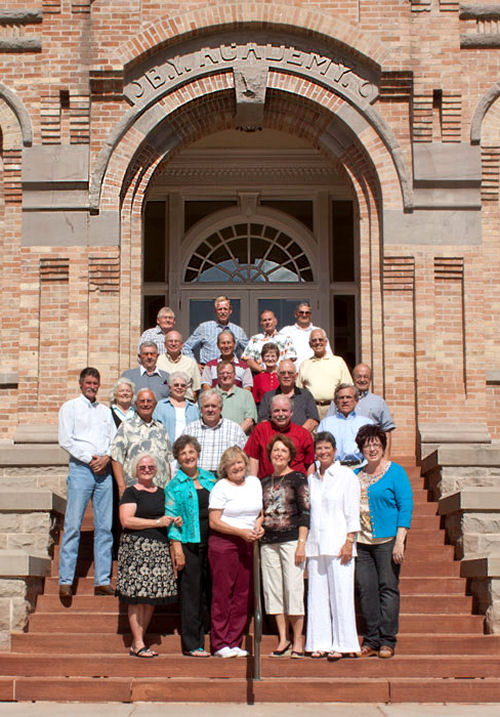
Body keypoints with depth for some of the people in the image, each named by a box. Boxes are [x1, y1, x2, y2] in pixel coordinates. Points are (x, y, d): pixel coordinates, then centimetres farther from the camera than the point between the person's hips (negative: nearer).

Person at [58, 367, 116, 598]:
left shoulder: (105, 410, 20)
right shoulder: (70, 407, 8)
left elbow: (114, 440, 15)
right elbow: (65, 440, -2)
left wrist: (106, 457, -5)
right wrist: (90, 458, -9)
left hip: (104, 470, 4)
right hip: (81, 469, -4)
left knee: (105, 527, 1)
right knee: (73, 525, -9)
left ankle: (102, 581, 3)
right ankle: (65, 581, -6)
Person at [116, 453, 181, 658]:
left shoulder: (161, 493, 19)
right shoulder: (131, 493, -1)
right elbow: (126, 520, -12)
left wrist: (175, 521, 7)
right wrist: (157, 522, -14)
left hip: (159, 548, 6)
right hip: (136, 546, -6)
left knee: (152, 596, 4)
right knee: (137, 597, -6)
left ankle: (138, 642, 12)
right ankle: (138, 644, -2)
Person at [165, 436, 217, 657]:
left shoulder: (209, 478, 13)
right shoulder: (175, 485, 0)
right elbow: (171, 518, -4)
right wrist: (177, 547, -12)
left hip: (211, 542, 4)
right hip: (189, 543, -4)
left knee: (209, 589, 8)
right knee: (191, 591, -2)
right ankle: (192, 644, 5)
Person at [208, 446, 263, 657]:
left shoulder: (254, 482, 13)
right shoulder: (221, 487, -5)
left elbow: (260, 513, 22)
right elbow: (214, 522, -9)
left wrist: (259, 527, 0)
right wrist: (241, 532, -15)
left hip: (247, 545, 5)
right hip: (223, 544, -5)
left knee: (244, 595, 4)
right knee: (223, 594, -4)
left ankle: (234, 642, 13)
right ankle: (220, 644, 3)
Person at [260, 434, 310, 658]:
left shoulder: (298, 478, -1)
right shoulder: (264, 482, 14)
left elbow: (305, 513, -6)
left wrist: (301, 543, -13)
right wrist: (257, 538, 12)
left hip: (291, 540, -5)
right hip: (268, 542, 5)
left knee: (293, 588, -6)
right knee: (273, 589, 4)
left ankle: (298, 640, 3)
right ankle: (283, 639, 12)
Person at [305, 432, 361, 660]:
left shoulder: (346, 475, 0)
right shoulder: (311, 478, 14)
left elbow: (352, 512, -4)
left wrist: (349, 541, -11)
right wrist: (304, 542, 12)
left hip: (338, 544, -5)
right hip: (315, 544, 5)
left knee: (340, 594, -3)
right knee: (317, 595, 5)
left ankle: (342, 644, 4)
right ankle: (320, 643, 11)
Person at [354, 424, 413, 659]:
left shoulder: (396, 472, 0)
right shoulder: (356, 475, 14)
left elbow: (406, 507, -6)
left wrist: (399, 541, -13)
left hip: (387, 540, -4)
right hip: (361, 541, 5)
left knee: (388, 588, -2)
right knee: (365, 589, 3)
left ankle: (387, 641, 5)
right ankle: (371, 640, 11)